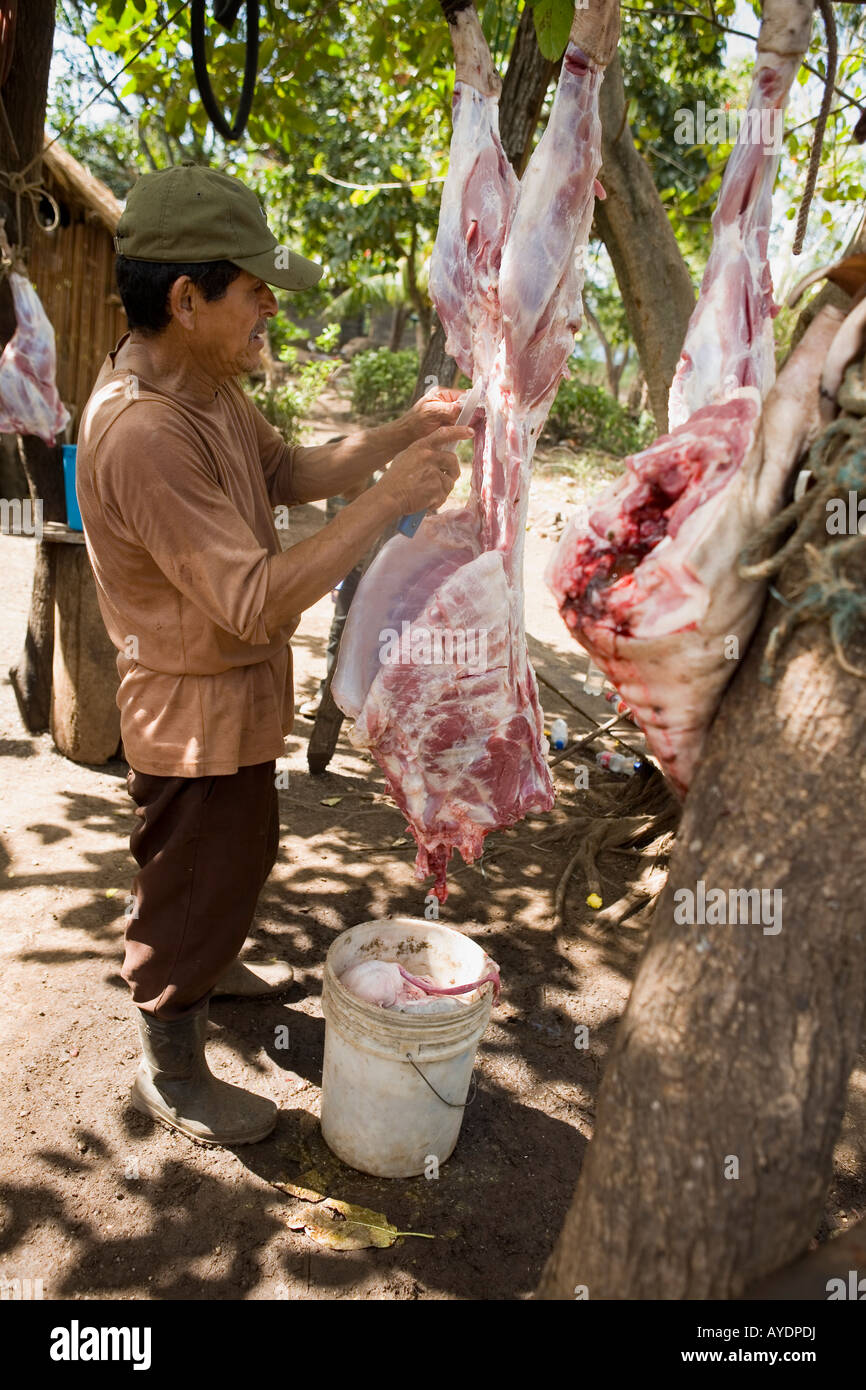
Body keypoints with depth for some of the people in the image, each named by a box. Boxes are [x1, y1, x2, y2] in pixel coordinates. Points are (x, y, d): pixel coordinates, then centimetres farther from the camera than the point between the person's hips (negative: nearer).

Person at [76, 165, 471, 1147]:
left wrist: (404, 433, -2)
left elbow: (288, 474, 11)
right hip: (196, 713, -10)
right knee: (189, 887, 10)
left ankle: (213, 969, 56)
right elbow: (256, 601, -35)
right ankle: (170, 1074, 34)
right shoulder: (142, 434, -32)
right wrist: (392, 498, -33)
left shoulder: (207, 386, 1)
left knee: (239, 856, 29)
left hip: (237, 697, 10)